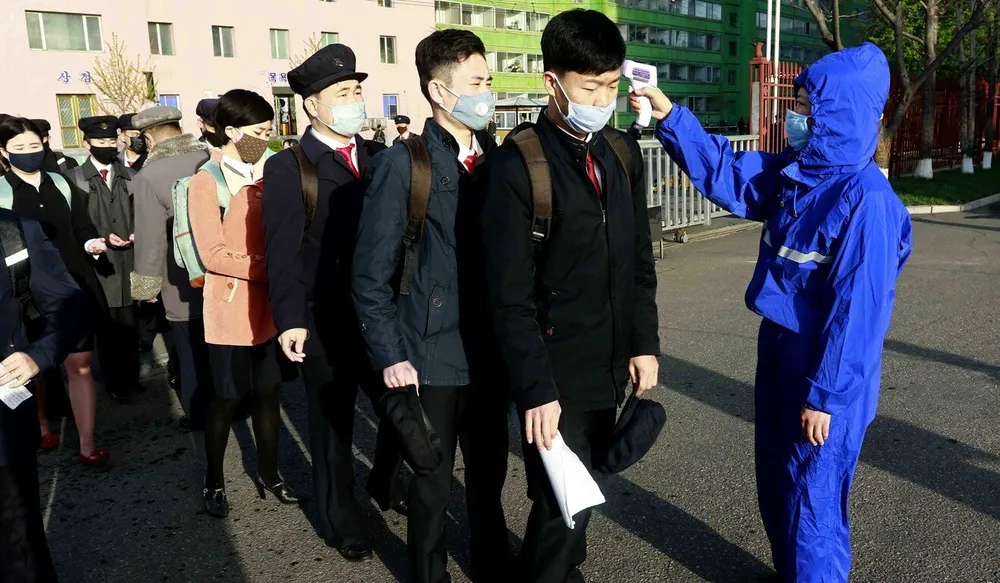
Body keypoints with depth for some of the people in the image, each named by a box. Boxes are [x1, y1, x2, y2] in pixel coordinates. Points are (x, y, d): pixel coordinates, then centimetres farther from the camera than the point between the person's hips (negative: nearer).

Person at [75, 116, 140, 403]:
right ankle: (114, 382, 17)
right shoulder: (76, 178, 1)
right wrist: (103, 237, -13)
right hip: (99, 262, -2)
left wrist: (136, 233, -4)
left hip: (129, 259, 2)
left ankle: (131, 377, 22)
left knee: (129, 323, 7)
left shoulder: (129, 175, 11)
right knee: (106, 326, 4)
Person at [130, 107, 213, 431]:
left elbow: (150, 239, -14)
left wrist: (146, 284, -1)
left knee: (193, 351, 10)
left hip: (185, 284, -4)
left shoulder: (148, 177, -17)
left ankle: (200, 416, 24)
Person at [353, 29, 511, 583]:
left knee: (489, 473, 19)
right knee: (432, 482, 13)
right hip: (431, 357, -4)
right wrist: (389, 356, -11)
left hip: (489, 353, 5)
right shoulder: (402, 164, -9)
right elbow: (371, 273, -9)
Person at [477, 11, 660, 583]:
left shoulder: (622, 152, 5)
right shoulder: (516, 165, -15)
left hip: (611, 363, 6)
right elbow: (511, 295, -16)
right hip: (557, 370, -6)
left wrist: (644, 343, 6)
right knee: (560, 499, 5)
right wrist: (536, 388, -17)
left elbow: (640, 258, 11)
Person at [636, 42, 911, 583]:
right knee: (775, 483, 22)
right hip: (778, 353, 8)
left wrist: (826, 394, -20)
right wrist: (670, 117, 0)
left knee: (811, 496, 9)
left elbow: (859, 308, -23)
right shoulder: (792, 172, 2)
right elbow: (725, 174, 11)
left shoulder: (865, 198, -23)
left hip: (824, 376, -8)